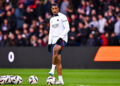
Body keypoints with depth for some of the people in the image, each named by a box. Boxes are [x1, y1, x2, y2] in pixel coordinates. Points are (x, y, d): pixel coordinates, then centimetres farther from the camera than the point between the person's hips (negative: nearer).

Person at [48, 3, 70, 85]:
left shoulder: (62, 17, -3)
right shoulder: (52, 19, 19)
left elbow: (67, 28, -9)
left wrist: (61, 37, -19)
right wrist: (49, 43, 15)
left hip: (62, 39, -7)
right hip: (54, 40, 7)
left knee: (55, 49, -37)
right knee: (58, 61, 3)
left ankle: (52, 69, -35)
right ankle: (60, 80, 5)